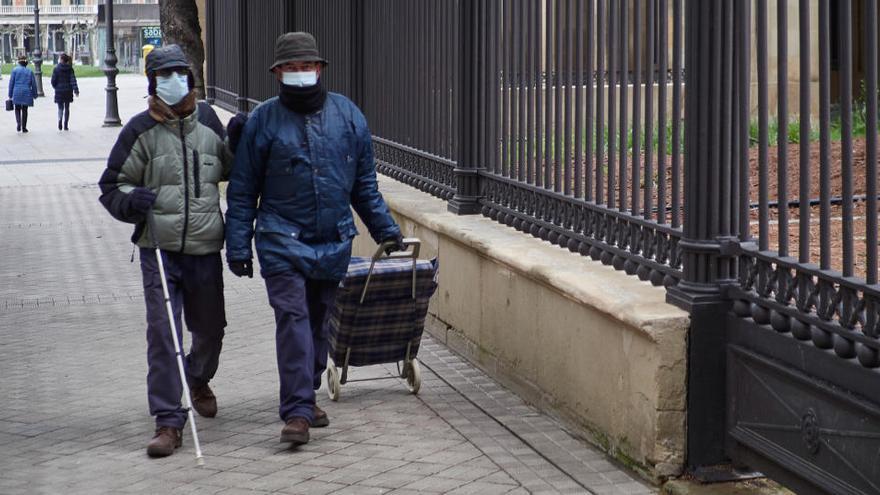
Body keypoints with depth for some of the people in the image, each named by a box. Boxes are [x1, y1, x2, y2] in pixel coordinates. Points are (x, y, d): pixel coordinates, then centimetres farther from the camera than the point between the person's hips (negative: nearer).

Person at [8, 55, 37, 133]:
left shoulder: (15, 70, 0)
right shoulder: (30, 71, 4)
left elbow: (11, 83, 0)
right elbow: (34, 84, 5)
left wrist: (10, 94, 5)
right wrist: (34, 94, 14)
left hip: (17, 93, -1)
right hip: (26, 93, 1)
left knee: (17, 109, 13)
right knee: (24, 110, 8)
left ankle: (18, 123, -10)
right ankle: (24, 127, 8)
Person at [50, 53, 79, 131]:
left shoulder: (56, 69, -8)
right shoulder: (70, 69, -1)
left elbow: (53, 81, -6)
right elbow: (73, 80, -10)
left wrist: (55, 87, 13)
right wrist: (76, 90, -14)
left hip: (59, 91, -2)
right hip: (68, 91, 2)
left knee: (60, 108, 6)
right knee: (67, 108, 12)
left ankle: (60, 120, -23)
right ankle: (65, 126, 12)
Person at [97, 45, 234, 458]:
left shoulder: (208, 121, 8)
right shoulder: (141, 129, -1)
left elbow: (228, 169, 25)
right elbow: (112, 186, 4)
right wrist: (133, 199, -17)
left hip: (206, 248, 3)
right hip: (159, 249, -3)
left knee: (210, 327, 18)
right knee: (162, 334, -11)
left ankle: (198, 381, 50)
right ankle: (169, 422, -6)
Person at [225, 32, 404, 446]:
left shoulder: (347, 115, 7)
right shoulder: (263, 120, -2)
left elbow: (365, 183, 14)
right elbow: (242, 191, 2)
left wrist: (386, 230, 11)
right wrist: (238, 246, -1)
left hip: (334, 241, 4)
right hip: (282, 240, -4)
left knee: (319, 321, 11)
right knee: (293, 318, -13)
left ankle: (304, 397, 25)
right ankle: (297, 411, -15)